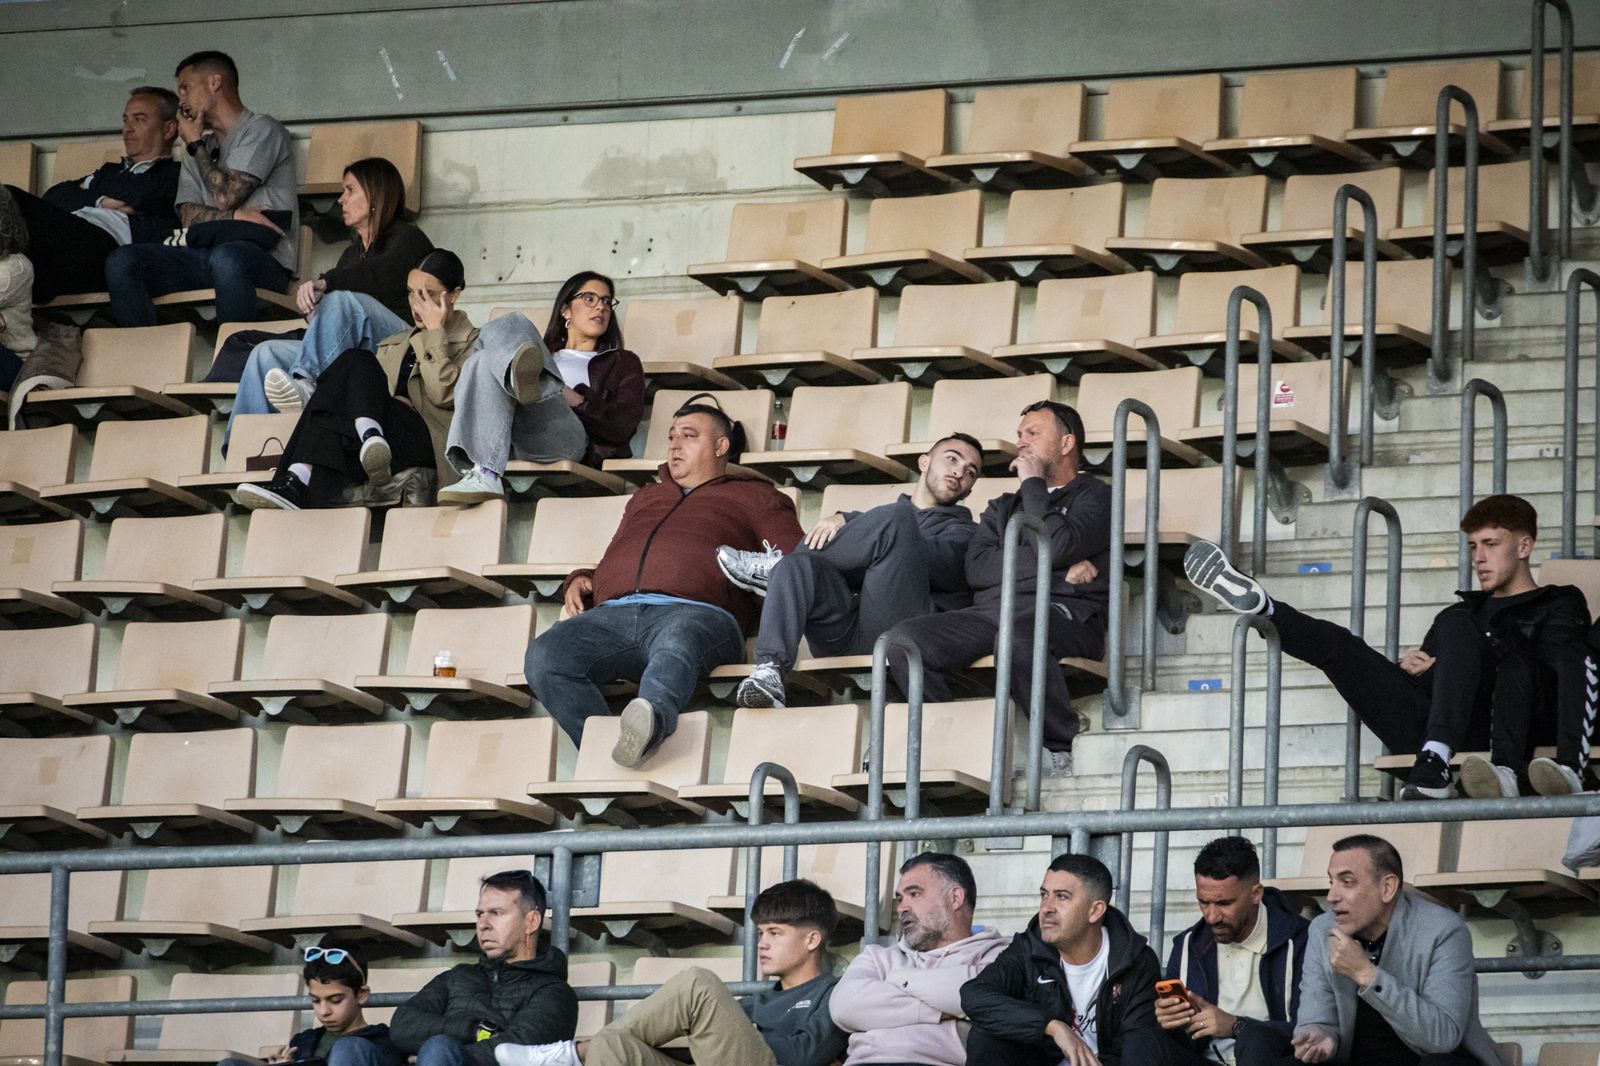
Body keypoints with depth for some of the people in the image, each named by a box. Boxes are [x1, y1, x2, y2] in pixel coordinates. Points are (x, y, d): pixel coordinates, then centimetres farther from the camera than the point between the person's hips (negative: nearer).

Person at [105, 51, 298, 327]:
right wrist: (239, 216, -8)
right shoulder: (200, 149, 27)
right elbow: (189, 217, 11)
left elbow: (225, 197, -8)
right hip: (204, 253, 6)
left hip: (264, 258, -6)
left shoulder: (262, 129, 5)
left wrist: (195, 144, 7)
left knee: (225, 257, -43)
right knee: (120, 261, -17)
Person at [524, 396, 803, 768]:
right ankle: (605, 752, -46)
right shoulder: (646, 497, 44)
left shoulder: (752, 497, 28)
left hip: (693, 612, -5)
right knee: (544, 657, -30)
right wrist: (580, 581, 25)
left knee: (676, 642, -45)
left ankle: (652, 717, -76)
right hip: (614, 613, 5)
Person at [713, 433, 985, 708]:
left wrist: (846, 522, -2)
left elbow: (932, 561, 1)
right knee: (798, 565, -27)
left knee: (896, 518, -23)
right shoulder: (878, 516, 38)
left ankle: (775, 567, -12)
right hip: (843, 636, 3)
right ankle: (770, 670, -45)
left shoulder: (962, 533, 25)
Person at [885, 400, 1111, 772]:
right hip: (990, 611, 5)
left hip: (1061, 611, -5)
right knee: (903, 639, -21)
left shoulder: (1094, 497, 14)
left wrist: (1033, 483, 6)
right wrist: (1053, 568, -3)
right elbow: (977, 567, 9)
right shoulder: (1003, 508, 31)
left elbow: (1056, 545, -9)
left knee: (1018, 636, -42)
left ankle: (1063, 749, -25)